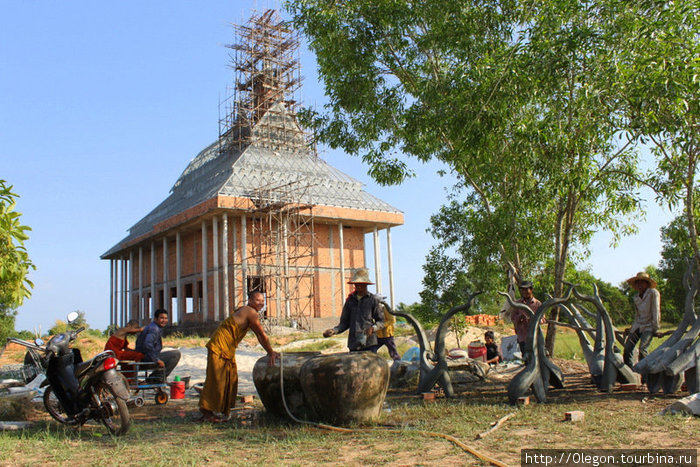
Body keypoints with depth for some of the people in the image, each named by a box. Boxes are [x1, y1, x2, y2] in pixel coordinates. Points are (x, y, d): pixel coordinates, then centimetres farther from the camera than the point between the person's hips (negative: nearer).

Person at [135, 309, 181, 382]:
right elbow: (147, 344, -31)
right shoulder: (154, 328, -16)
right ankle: (157, 377, -10)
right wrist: (157, 360, -27)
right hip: (146, 358, -11)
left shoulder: (158, 328, 16)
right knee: (176, 354, -18)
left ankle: (153, 376, 21)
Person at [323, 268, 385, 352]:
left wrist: (373, 328, -15)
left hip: (370, 345, -3)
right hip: (354, 345, 3)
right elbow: (344, 323, 14)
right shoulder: (350, 300, 12)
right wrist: (334, 331, -4)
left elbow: (381, 321, 5)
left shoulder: (373, 299, 3)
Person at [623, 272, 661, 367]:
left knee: (642, 349, -23)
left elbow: (656, 311, -9)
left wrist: (655, 327, -11)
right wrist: (632, 328, 18)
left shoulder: (653, 293, -6)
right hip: (637, 326, 6)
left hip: (649, 327, -6)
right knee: (627, 348, -4)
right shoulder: (636, 297, 13)